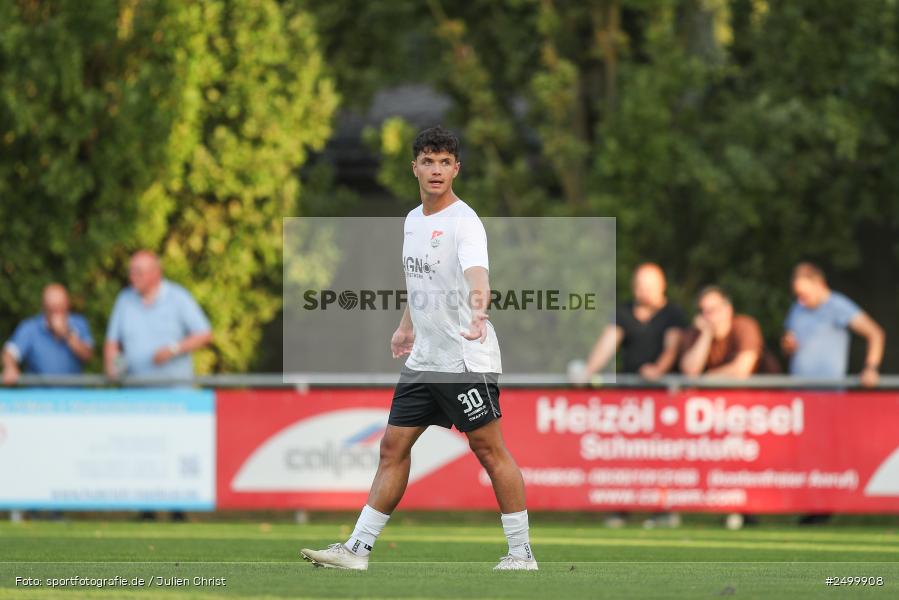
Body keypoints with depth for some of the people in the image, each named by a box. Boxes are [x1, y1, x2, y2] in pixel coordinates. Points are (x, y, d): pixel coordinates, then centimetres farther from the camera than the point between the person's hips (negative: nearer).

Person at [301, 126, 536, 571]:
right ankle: (358, 548, 9)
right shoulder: (412, 221, 10)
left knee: (489, 450, -4)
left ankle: (522, 553, 5)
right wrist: (407, 326, 29)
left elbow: (476, 275, -34)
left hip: (467, 359, -8)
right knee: (393, 447, 6)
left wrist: (478, 310, -52)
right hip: (423, 359, 8)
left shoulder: (464, 222, -15)